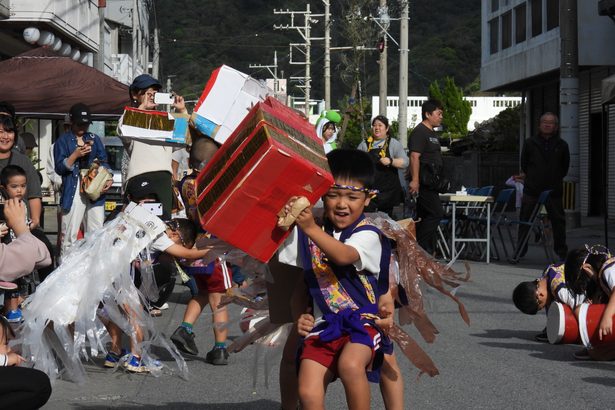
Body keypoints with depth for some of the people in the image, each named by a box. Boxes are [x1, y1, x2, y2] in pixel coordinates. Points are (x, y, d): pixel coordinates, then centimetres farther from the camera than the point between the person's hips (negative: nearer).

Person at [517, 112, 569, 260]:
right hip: (532, 190, 0)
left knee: (558, 220, 5)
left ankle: (561, 250, 16)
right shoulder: (530, 143, 2)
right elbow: (524, 164, 10)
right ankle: (520, 249, 10)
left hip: (554, 190, 0)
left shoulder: (561, 145, 3)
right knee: (525, 220, 2)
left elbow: (565, 166, 13)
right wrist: (531, 177, 9)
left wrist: (557, 179, 9)